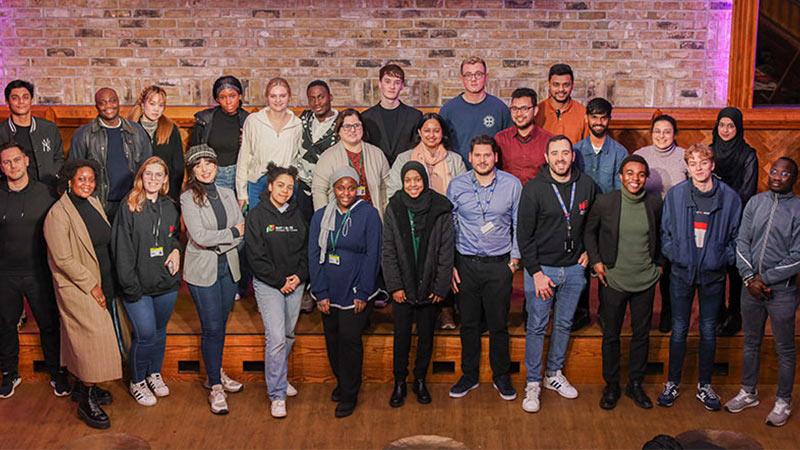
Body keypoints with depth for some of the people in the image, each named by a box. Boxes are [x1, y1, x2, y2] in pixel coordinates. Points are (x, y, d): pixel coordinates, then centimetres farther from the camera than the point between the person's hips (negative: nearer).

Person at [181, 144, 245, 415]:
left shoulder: (227, 194, 8)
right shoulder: (188, 198, -8)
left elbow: (243, 231, 3)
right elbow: (199, 236, -19)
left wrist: (218, 244, -11)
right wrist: (232, 233, -10)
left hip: (228, 267, 5)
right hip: (202, 270, -4)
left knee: (221, 325, 12)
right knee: (212, 328, -2)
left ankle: (215, 373, 30)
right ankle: (215, 387, 8)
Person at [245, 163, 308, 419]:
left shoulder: (296, 215, 9)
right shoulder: (257, 216, -5)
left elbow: (306, 250, 11)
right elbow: (255, 256, -10)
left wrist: (299, 276, -5)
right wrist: (279, 281, -13)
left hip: (295, 283, 5)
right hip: (268, 285, -5)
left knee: (289, 335, 13)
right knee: (276, 338, -11)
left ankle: (280, 378, 34)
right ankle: (277, 395, -4)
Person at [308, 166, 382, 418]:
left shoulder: (368, 214, -6)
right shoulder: (320, 217, 4)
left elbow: (372, 255, -7)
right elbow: (314, 256, 3)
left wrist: (363, 293, -10)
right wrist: (320, 293, -4)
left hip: (354, 292, -4)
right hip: (328, 291, 4)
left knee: (349, 340, -3)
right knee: (332, 339, 12)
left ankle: (349, 395, 9)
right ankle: (341, 381, 33)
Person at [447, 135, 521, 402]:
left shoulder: (512, 185, -3)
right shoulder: (457, 186, -1)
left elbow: (519, 225, 6)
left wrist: (514, 259, 2)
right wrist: (449, 264, 2)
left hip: (499, 265, -1)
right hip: (466, 264, 1)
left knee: (499, 324, 6)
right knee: (468, 323, 9)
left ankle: (501, 376, 23)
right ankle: (469, 375, 24)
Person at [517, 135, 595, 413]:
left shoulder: (586, 185, -1)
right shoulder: (534, 189, -12)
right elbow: (524, 235, -10)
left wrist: (588, 251, 6)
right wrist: (536, 272, -13)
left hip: (574, 268, 4)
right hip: (541, 267, -4)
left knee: (564, 324, 15)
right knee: (536, 327, 2)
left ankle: (555, 375, 31)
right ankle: (533, 384, 12)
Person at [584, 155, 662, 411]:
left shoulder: (655, 204, -3)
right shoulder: (604, 202, -10)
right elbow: (589, 231, 5)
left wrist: (658, 263, 9)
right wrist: (596, 260, -4)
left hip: (645, 281, 2)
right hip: (613, 281, -2)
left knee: (641, 335, 12)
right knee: (611, 336, 9)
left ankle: (635, 384, 28)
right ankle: (611, 386, 25)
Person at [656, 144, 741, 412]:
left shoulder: (729, 197, -5)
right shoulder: (675, 194, -5)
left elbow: (736, 236, 3)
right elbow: (665, 232, 5)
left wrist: (724, 259, -6)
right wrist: (673, 256, -5)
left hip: (714, 275, 0)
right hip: (682, 272, 0)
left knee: (709, 332, 11)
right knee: (679, 330, 7)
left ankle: (705, 385, 25)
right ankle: (672, 383, 21)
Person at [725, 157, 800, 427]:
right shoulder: (756, 202, 4)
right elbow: (742, 241, 2)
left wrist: (765, 278, -13)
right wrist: (749, 277, -9)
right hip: (751, 287, 4)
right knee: (751, 344, 18)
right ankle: (748, 393, 33)